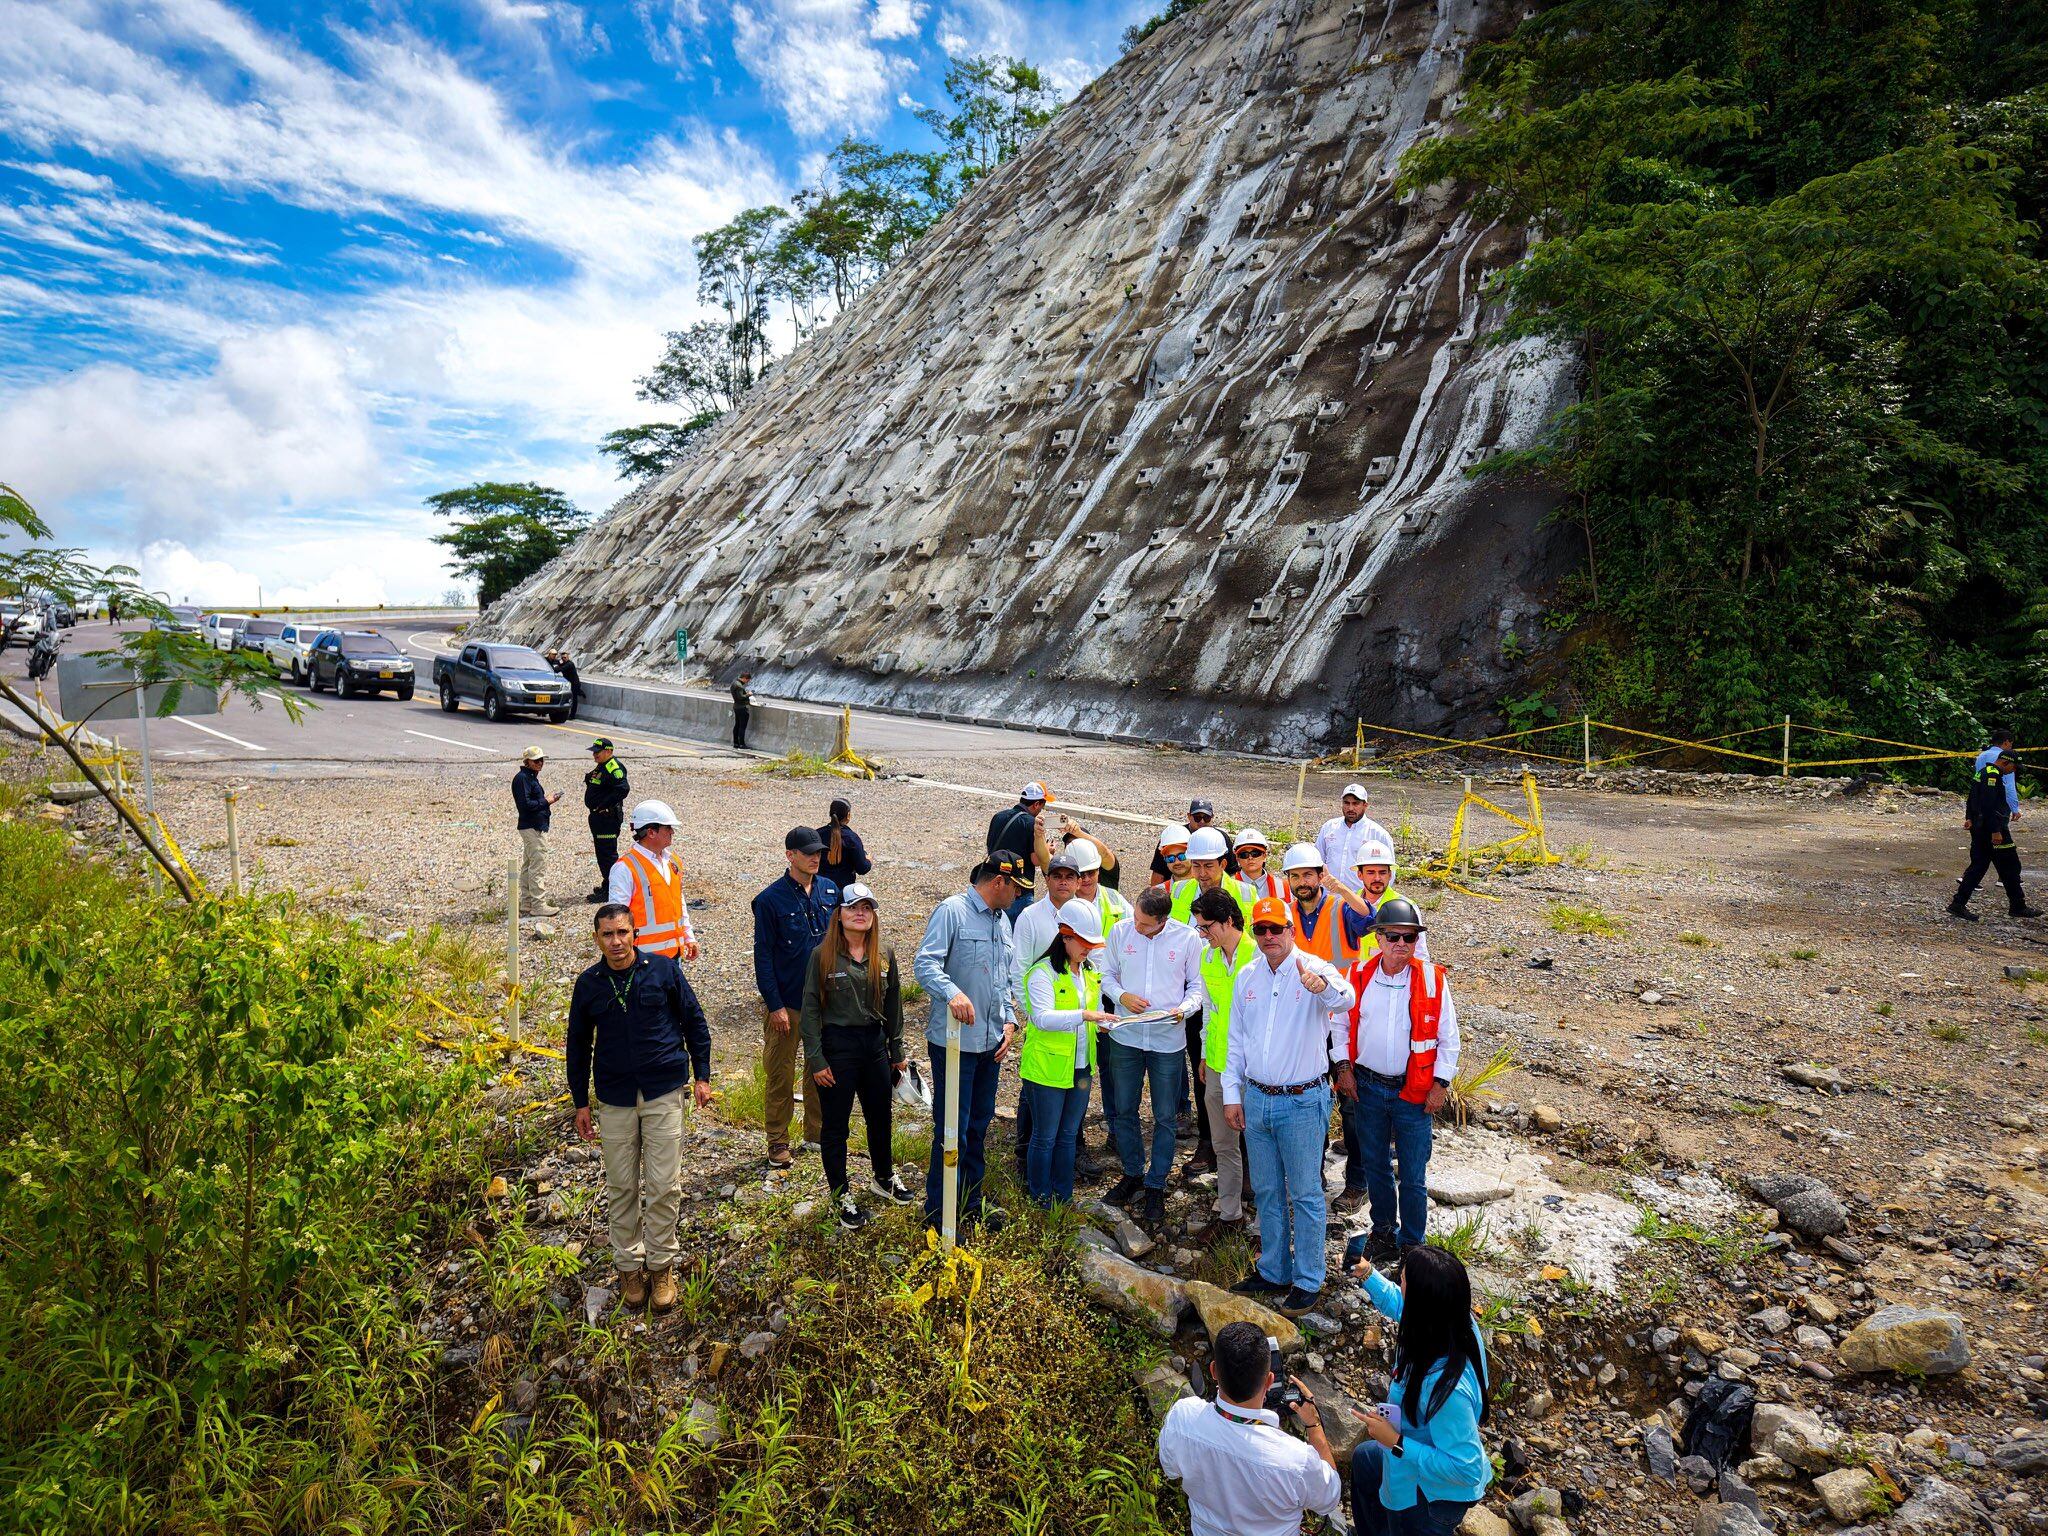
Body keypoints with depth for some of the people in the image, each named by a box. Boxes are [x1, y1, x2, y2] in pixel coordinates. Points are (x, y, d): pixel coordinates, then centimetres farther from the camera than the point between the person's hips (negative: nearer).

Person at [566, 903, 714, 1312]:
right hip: (615, 1099, 2)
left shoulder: (664, 969, -5)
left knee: (664, 1185, 0)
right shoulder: (588, 984, 0)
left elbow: (694, 1022, 3)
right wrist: (580, 1102, 10)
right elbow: (578, 1045, 10)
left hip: (663, 1093, -2)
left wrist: (701, 1075, 1)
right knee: (621, 1187, 10)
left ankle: (661, 1264, 17)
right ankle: (629, 1265, 26)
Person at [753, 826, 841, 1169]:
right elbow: (763, 956, -10)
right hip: (786, 1001, -4)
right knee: (780, 1073, 6)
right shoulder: (770, 899, -11)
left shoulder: (830, 891, 2)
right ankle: (778, 1141, 20)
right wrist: (774, 1005, -13)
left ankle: (818, 1131, 30)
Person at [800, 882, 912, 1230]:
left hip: (875, 1043, 4)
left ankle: (884, 1176, 42)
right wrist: (816, 1059, -12)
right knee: (835, 1126, 7)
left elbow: (893, 1005, 10)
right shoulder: (823, 955, -10)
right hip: (837, 1046, -4)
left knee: (880, 1117, 19)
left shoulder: (884, 955, 2)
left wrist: (897, 1051, 12)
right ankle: (841, 1195, 23)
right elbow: (811, 1009, -8)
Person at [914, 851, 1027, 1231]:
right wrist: (953, 994, -40)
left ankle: (970, 1202, 32)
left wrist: (1009, 1021, 7)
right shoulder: (951, 911, -13)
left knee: (978, 1126, 18)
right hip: (954, 1041, -8)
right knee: (953, 1130, -2)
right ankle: (938, 1213, 12)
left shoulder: (1003, 921, 13)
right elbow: (925, 964, -23)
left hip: (991, 1042, 8)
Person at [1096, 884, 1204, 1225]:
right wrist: (1121, 995, -13)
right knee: (1123, 1111, 14)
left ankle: (1156, 1186, 23)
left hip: (1168, 1041, -2)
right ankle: (1133, 1174, 35)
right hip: (1125, 1037, 2)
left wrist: (1185, 1008, -17)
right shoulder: (1121, 932, -4)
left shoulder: (1187, 938, -8)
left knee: (1165, 1118, 7)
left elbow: (1197, 984, 2)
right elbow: (1107, 974, 7)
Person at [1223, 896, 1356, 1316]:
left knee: (1305, 1195, 6)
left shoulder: (1314, 969, -13)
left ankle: (1307, 1280, 21)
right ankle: (1273, 1272, 32)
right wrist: (1232, 1096, 9)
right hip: (1256, 1099, 5)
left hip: (1302, 1102, -5)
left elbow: (1344, 999, -36)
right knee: (1267, 1191, 17)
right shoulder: (1246, 977, 4)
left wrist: (1322, 986, -59)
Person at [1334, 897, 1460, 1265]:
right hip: (1368, 1086, 2)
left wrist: (1440, 1084, -4)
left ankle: (1412, 1242, 25)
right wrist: (1344, 1067, 0)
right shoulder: (1359, 975, -5)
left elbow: (1448, 1038, -1)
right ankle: (1382, 1231, 38)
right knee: (1375, 1165, 17)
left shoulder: (1433, 980, -9)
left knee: (1413, 1176, 6)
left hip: (1415, 1091, -2)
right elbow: (1342, 1023, 7)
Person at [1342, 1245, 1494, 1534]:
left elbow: (1465, 1469, -33)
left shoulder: (1444, 1385, -44)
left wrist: (1396, 1441, -30)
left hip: (1429, 1499, -9)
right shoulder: (1457, 1323, -20)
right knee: (1364, 1457, 34)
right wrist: (1367, 1274, -1)